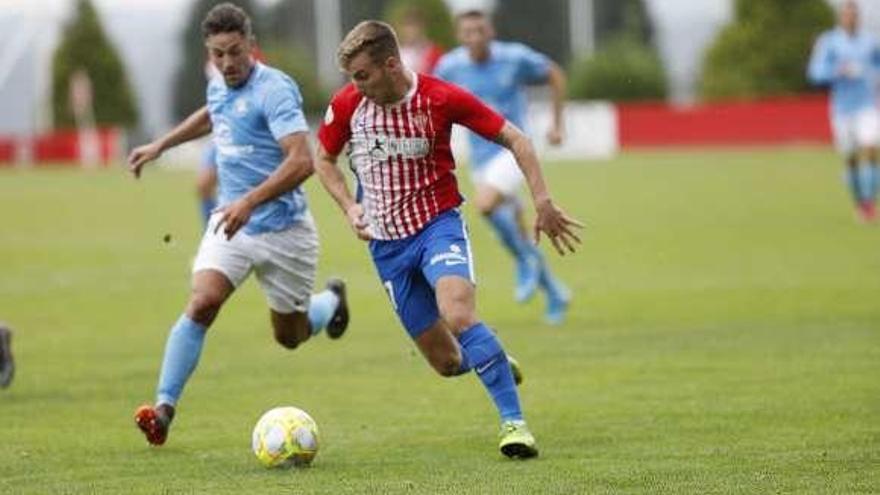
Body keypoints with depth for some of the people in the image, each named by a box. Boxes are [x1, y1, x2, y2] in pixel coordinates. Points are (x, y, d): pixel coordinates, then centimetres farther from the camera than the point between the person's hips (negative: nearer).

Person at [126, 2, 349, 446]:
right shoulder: (218, 88, 4)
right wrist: (161, 145, 31)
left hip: (282, 228, -5)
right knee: (202, 302, -20)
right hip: (231, 221, 5)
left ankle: (332, 301, 46)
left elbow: (301, 162, -31)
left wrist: (250, 202, -39)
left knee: (290, 337, 11)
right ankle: (164, 407, -18)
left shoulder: (274, 90, -20)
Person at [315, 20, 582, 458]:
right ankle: (492, 360, 40)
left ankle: (514, 422, -27)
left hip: (437, 225, -3)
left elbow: (514, 139, -6)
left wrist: (543, 203, -13)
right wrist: (349, 206, -2)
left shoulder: (441, 98, -13)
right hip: (386, 243, 3)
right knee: (447, 363, 3)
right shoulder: (346, 105, -5)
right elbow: (324, 160, 14)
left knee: (458, 315, -32)